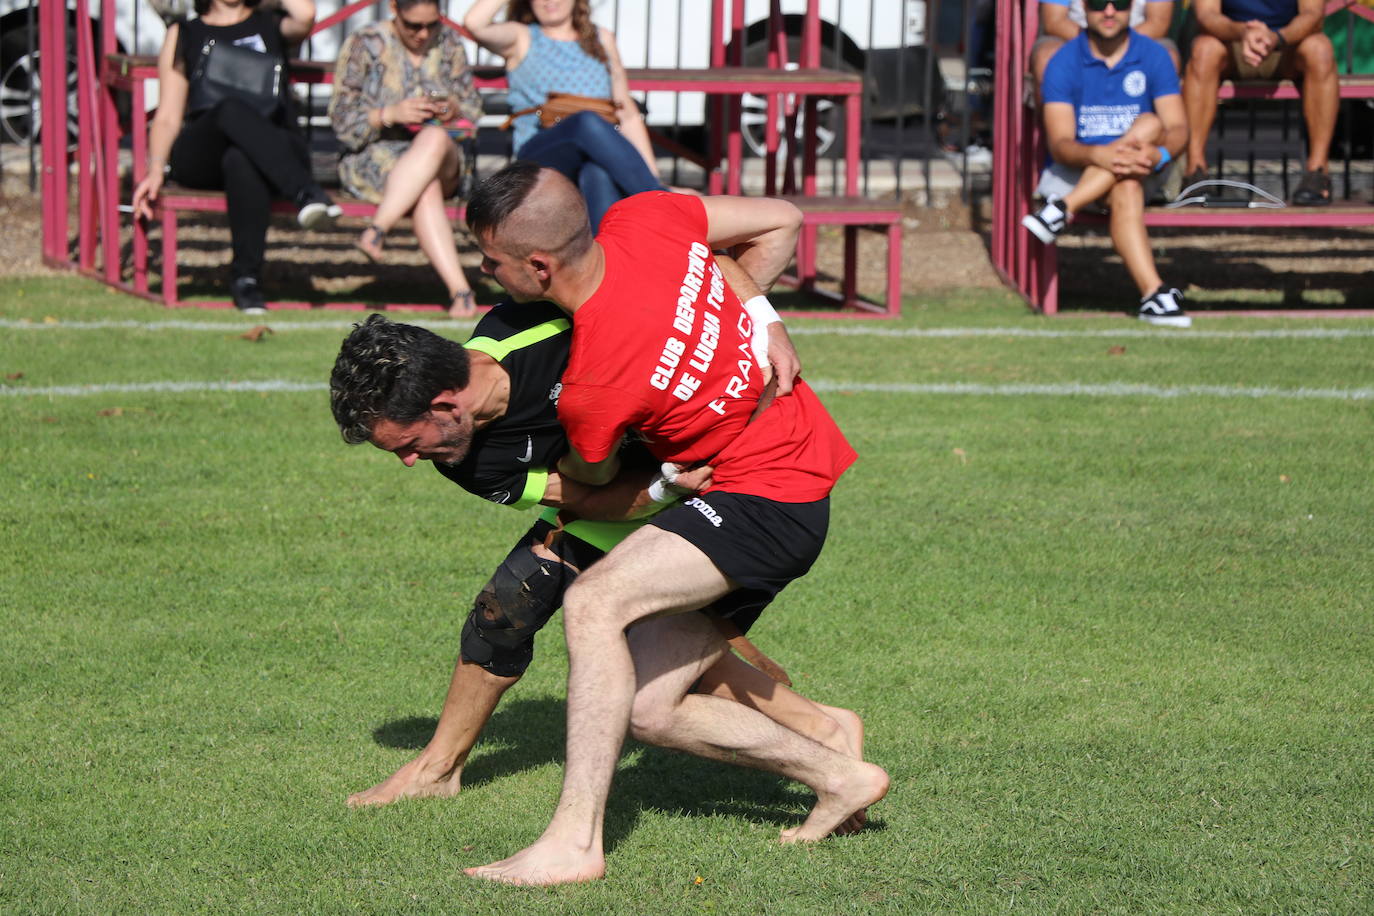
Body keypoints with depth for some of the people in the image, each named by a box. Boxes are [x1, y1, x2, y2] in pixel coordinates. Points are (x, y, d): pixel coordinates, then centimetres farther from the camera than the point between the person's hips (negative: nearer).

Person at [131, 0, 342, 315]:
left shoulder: (271, 25, 25)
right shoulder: (183, 35, 25)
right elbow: (167, 117, 16)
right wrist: (156, 169, -3)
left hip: (276, 147, 0)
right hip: (201, 156, 0)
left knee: (241, 158, -39)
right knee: (233, 110, -37)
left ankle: (247, 277, -39)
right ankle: (306, 193, -50)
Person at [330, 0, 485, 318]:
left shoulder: (449, 43, 12)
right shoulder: (364, 45, 2)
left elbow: (473, 107, 15)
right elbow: (343, 119, -2)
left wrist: (454, 110, -10)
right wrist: (391, 114, -19)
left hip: (442, 160, 3)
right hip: (372, 157, -3)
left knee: (436, 138, -38)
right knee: (427, 188, -38)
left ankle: (377, 229, -45)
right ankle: (458, 288, -51)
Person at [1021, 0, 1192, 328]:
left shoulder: (1153, 57, 1)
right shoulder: (1063, 63, -5)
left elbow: (1178, 128, -8)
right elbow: (1060, 144, -14)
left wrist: (1158, 153, -34)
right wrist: (1098, 156, -37)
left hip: (1142, 172, 2)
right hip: (1076, 171, -2)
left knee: (1150, 125, -30)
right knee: (1126, 190, -35)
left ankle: (1060, 211, -34)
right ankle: (1152, 294, -50)